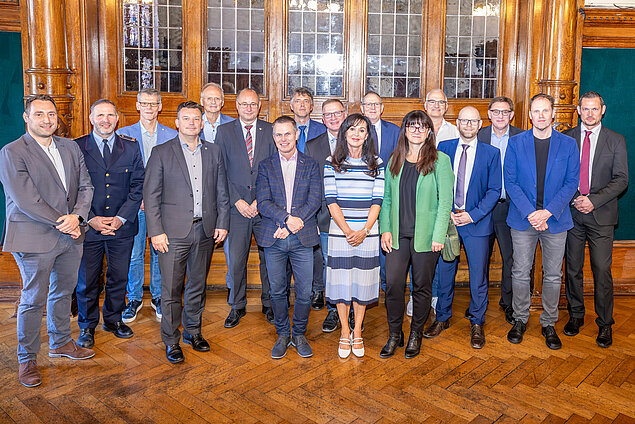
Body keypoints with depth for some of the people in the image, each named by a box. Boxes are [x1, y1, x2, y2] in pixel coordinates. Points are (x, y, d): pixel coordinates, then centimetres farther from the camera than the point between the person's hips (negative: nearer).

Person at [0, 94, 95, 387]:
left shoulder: (70, 148, 9)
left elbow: (85, 186, 4)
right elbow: (25, 199, -17)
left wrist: (77, 216, -13)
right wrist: (61, 222, -16)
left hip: (70, 236, 6)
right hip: (35, 238, -6)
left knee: (63, 292, 19)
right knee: (33, 300, 5)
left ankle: (60, 343, 38)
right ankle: (27, 359, 22)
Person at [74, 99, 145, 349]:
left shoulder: (131, 147, 4)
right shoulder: (76, 148, -1)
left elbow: (138, 186, 1)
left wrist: (121, 218, -8)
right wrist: (90, 219, -12)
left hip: (122, 226, 2)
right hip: (88, 226, -1)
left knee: (119, 277, 12)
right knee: (87, 280, 9)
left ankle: (113, 319, 33)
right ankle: (87, 326, 29)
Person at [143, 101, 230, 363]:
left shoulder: (214, 152, 9)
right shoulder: (161, 153, 0)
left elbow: (221, 192, 12)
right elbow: (151, 195, -3)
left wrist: (222, 223, 4)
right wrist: (156, 231, -10)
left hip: (205, 231, 3)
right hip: (173, 232, -3)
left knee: (198, 285, 15)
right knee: (171, 289, 2)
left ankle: (193, 331, 31)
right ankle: (171, 341, 17)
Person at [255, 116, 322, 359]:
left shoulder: (311, 165, 7)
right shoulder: (265, 166, 7)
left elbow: (315, 201, -4)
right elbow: (263, 203, -3)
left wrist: (290, 225, -13)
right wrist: (287, 218, -20)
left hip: (303, 238, 0)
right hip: (273, 239, 1)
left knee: (304, 292, 4)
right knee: (277, 291, 9)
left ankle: (299, 334, 24)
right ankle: (282, 335, 27)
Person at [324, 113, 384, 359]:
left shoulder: (376, 163, 4)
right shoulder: (332, 163, 2)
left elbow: (377, 201, 0)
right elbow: (331, 201, -3)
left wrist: (364, 231, -12)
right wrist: (347, 230, -12)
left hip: (367, 233, 1)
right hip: (339, 232, 0)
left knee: (362, 282, 7)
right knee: (341, 281, 5)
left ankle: (357, 333, 22)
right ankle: (344, 333, 21)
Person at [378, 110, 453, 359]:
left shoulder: (440, 160, -3)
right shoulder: (395, 160, 10)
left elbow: (445, 200, -5)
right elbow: (386, 198, 12)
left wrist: (438, 235, -11)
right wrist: (385, 229, 2)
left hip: (425, 235, -3)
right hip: (398, 234, 3)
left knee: (422, 286, 7)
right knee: (393, 284, 0)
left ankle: (416, 335, 26)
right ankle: (394, 335, 18)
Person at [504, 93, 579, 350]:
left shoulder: (568, 145, 3)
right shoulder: (516, 143, 2)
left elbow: (571, 182, 0)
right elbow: (510, 181, -2)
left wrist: (548, 212, -13)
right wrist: (530, 213, -13)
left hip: (555, 220, 1)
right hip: (523, 219, 0)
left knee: (553, 276, 9)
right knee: (520, 273, 6)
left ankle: (549, 323, 25)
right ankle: (520, 319, 24)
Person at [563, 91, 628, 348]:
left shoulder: (616, 141, 4)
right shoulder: (566, 138, 6)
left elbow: (621, 179, -1)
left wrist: (594, 200, -13)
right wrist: (573, 199, -9)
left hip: (601, 215, -1)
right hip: (571, 212, 1)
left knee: (602, 270, -1)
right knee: (573, 268, 9)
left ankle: (605, 324, 13)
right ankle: (575, 315, 25)